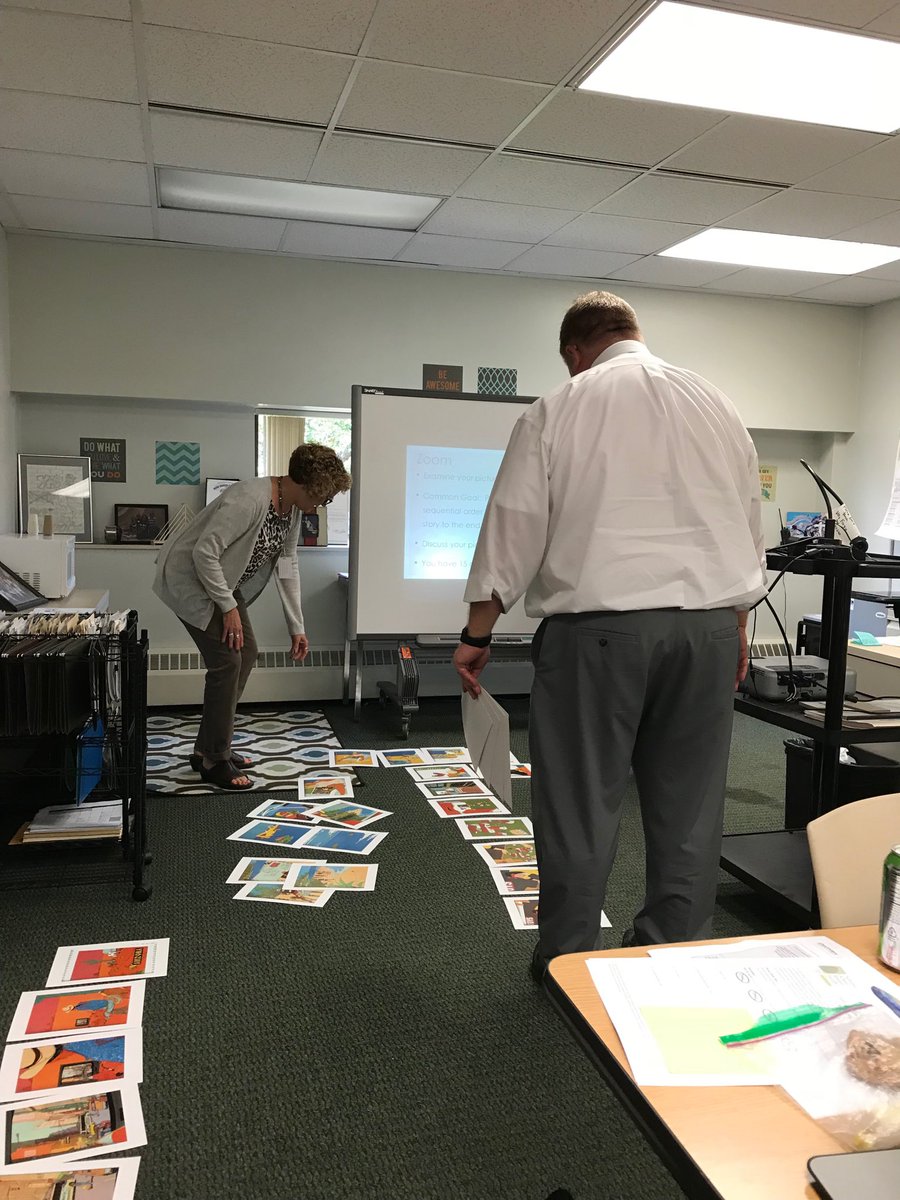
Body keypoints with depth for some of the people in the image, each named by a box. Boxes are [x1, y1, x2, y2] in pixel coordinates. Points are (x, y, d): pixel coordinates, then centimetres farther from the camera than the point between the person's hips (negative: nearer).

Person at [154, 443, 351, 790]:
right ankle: (215, 761, 3)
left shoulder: (292, 509, -1)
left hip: (223, 583, 10)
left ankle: (207, 748, 20)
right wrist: (229, 608, -23)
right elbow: (204, 552, -31)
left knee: (246, 654, 9)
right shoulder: (250, 500, -31)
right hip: (190, 580, -10)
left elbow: (287, 567, 5)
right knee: (227, 661, -12)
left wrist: (296, 628, 4)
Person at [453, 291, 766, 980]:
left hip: (598, 625, -4)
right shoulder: (717, 406, 12)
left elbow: (514, 529, -2)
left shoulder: (557, 413, -1)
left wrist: (478, 635, 5)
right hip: (708, 625, 4)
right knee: (689, 805, 12)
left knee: (581, 804, 6)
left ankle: (566, 965, 18)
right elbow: (749, 524, 15)